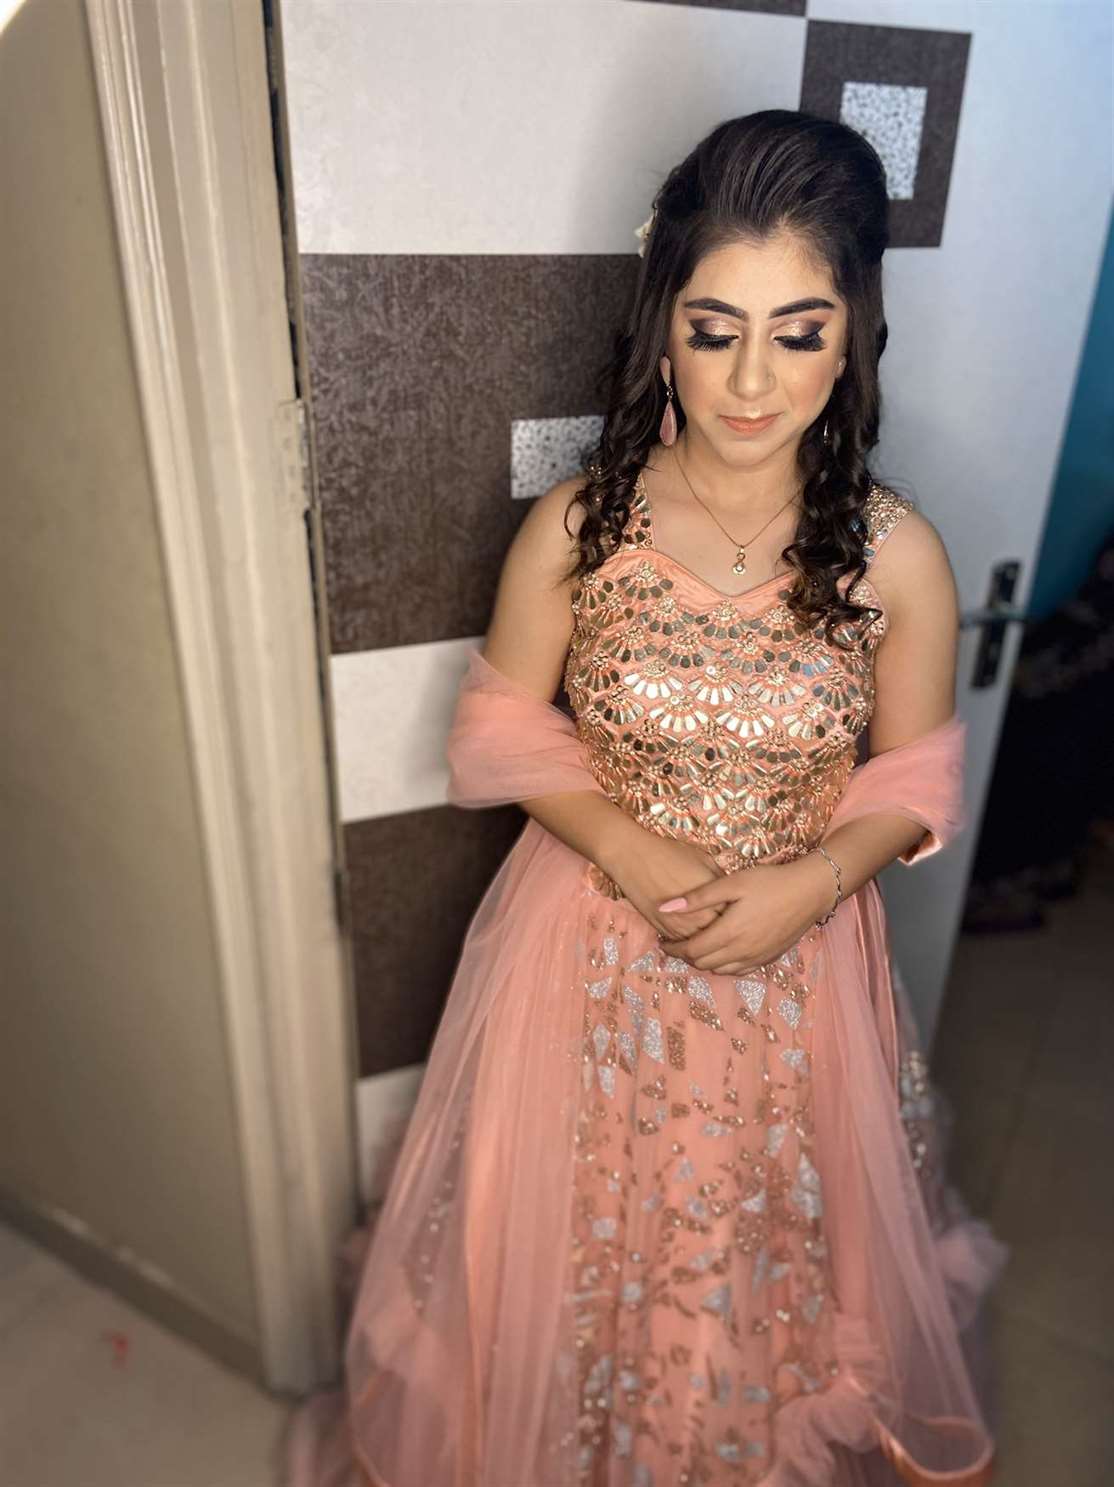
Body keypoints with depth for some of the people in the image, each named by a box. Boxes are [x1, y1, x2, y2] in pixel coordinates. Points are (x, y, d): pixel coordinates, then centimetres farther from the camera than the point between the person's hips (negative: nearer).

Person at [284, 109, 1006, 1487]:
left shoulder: (897, 555, -13)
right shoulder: (576, 527, -14)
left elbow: (915, 779, -2)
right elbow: (501, 734, -4)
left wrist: (807, 884, -19)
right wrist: (631, 849, -18)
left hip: (798, 966, 1)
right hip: (592, 957, 0)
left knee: (771, 1243, 24)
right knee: (570, 1239, 21)